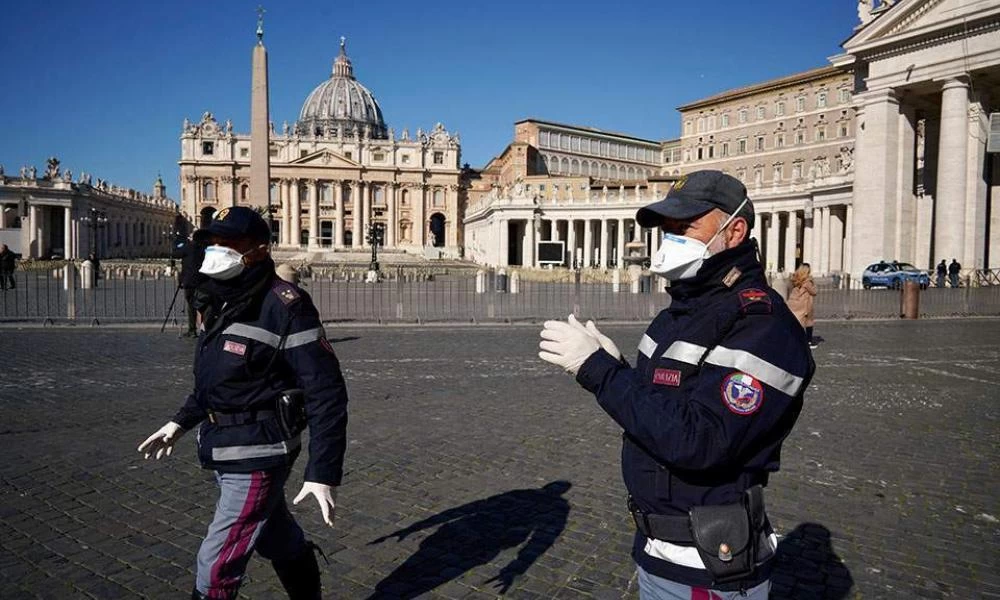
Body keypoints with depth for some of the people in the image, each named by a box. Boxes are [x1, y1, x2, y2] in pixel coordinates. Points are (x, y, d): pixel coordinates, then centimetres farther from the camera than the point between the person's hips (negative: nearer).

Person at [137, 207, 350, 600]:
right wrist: (181, 422, 20)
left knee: (217, 564, 0)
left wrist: (324, 472, -24)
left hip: (257, 455, -9)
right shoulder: (222, 303, 7)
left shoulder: (285, 307, -21)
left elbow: (326, 393, -22)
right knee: (280, 540, 24)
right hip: (225, 451, 9)